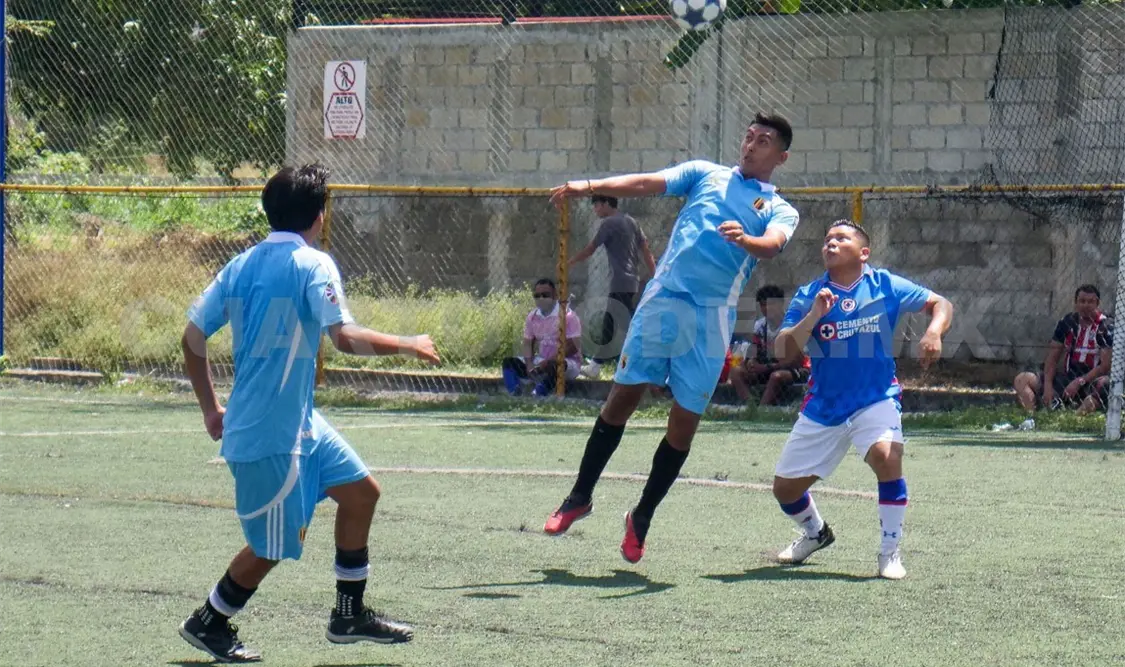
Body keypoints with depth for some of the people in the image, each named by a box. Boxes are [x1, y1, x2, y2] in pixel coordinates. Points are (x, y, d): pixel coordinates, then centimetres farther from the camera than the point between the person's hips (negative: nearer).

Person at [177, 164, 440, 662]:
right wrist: (408, 346, -10)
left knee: (361, 491, 14)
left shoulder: (240, 266, 8)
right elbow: (345, 338, -24)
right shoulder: (312, 265, -14)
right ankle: (208, 623, 20)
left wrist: (211, 408, 19)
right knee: (275, 546, 4)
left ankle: (349, 615, 21)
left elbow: (192, 337, 9)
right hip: (272, 433, -9)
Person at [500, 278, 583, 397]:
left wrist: (547, 362, -23)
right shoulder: (532, 316, 7)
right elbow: (528, 343, 9)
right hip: (540, 361, 7)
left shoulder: (567, 315, -12)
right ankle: (514, 397, -31)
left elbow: (572, 347, -18)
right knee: (509, 363, -10)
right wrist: (529, 364, -12)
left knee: (553, 366, -40)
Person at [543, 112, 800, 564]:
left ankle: (642, 518, 16)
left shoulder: (780, 211, 11)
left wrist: (745, 239, -35)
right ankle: (580, 497, 14)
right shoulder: (705, 174, 16)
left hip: (713, 317, 0)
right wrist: (590, 187, -12)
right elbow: (649, 183, 3)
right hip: (662, 299, 0)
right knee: (623, 396, -1)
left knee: (685, 422, 0)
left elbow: (773, 244, -11)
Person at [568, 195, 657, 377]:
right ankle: (596, 365, 20)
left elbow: (590, 249, -6)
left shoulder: (609, 223, -8)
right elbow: (646, 251, 12)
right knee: (610, 324, 15)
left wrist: (568, 263, 6)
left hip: (621, 283, -9)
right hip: (630, 281, 9)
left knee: (630, 327, -11)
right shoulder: (630, 221, 15)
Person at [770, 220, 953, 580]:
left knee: (887, 456, -32)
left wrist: (934, 332, -23)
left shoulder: (885, 286, -4)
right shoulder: (808, 296, -2)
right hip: (823, 406, 3)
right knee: (785, 487, 6)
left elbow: (940, 304, -2)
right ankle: (815, 533, 41)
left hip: (876, 399, -3)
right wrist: (813, 317, -25)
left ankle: (890, 551, -16)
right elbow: (784, 351, -10)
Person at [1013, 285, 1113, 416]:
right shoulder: (1067, 322, 6)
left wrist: (1079, 382, -21)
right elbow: (1052, 357, 6)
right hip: (1068, 378, 5)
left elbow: (1105, 365, -13)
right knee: (1021, 380, -9)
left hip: (1092, 380, -5)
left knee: (1104, 384, -41)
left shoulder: (1106, 326, -8)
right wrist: (1048, 385, -9)